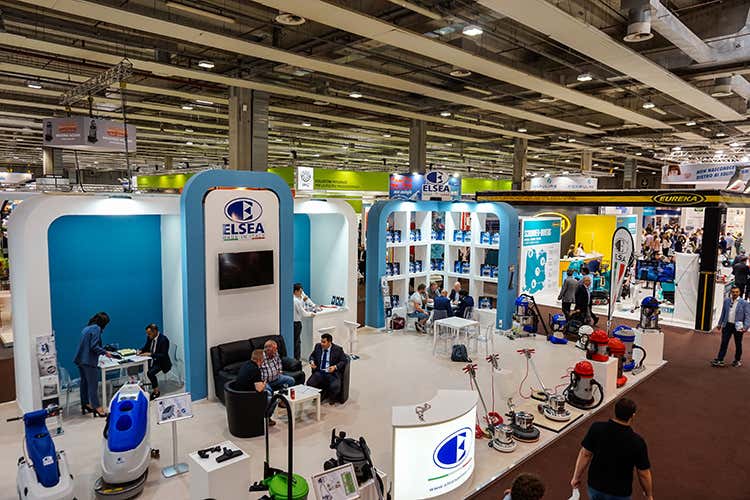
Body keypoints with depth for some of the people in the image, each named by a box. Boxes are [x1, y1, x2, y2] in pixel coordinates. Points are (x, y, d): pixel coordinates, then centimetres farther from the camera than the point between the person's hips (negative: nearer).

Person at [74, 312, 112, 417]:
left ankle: (85, 405, 25)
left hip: (81, 360, 9)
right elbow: (94, 346, -19)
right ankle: (96, 407, -4)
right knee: (93, 384, -6)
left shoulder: (87, 328, 16)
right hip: (89, 361, -9)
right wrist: (105, 352, -7)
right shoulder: (96, 328, -11)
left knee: (84, 383, 16)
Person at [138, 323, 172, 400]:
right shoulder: (150, 337, 0)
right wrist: (141, 351, -7)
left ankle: (156, 391, -7)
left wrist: (150, 354, -30)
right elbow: (146, 347, 16)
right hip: (151, 360, 8)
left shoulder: (163, 339, -22)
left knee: (150, 373, -28)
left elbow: (164, 355, -24)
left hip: (161, 362, -8)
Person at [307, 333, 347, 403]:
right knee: (309, 383, -23)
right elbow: (312, 356, 22)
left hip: (332, 373, -3)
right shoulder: (318, 346, 8)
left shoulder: (338, 349, -3)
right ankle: (321, 395, 8)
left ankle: (332, 398, 8)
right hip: (319, 372, 4)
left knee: (335, 387, -31)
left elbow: (344, 361, -3)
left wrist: (335, 367, -19)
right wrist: (312, 361, -1)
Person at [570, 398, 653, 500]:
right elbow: (643, 474, -13)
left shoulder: (596, 428, -19)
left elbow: (585, 454, -10)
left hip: (595, 486, 2)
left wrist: (576, 477, 4)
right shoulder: (637, 442, -24)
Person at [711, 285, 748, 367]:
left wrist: (745, 327, -17)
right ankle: (719, 360, 5)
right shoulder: (726, 301, 4)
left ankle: (738, 360, 27)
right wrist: (720, 323, 12)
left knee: (738, 344, 12)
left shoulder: (744, 303, -7)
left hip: (738, 327, -2)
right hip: (727, 325, 3)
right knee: (724, 343, 2)